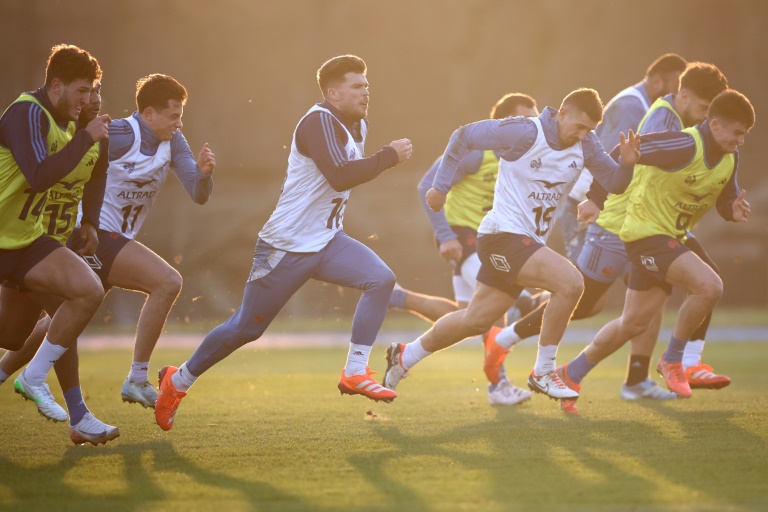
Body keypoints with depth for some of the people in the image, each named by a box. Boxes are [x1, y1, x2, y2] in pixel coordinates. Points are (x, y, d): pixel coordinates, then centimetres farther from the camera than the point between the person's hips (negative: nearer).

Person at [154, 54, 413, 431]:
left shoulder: (358, 126, 10)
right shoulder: (318, 122, -19)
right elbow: (341, 176, -31)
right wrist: (390, 156, -24)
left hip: (327, 243, 8)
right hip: (286, 247, -8)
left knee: (381, 279, -16)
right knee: (246, 328, 3)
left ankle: (355, 373, -9)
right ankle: (178, 381, 23)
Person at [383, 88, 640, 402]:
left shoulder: (585, 145, 3)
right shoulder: (525, 132, -15)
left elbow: (614, 183, 4)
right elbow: (463, 136, -6)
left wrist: (627, 163, -18)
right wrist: (441, 186, -4)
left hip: (530, 243, 8)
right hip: (503, 234, -8)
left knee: (476, 321, 14)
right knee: (570, 282, -24)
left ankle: (405, 356, 33)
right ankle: (542, 373, -13)